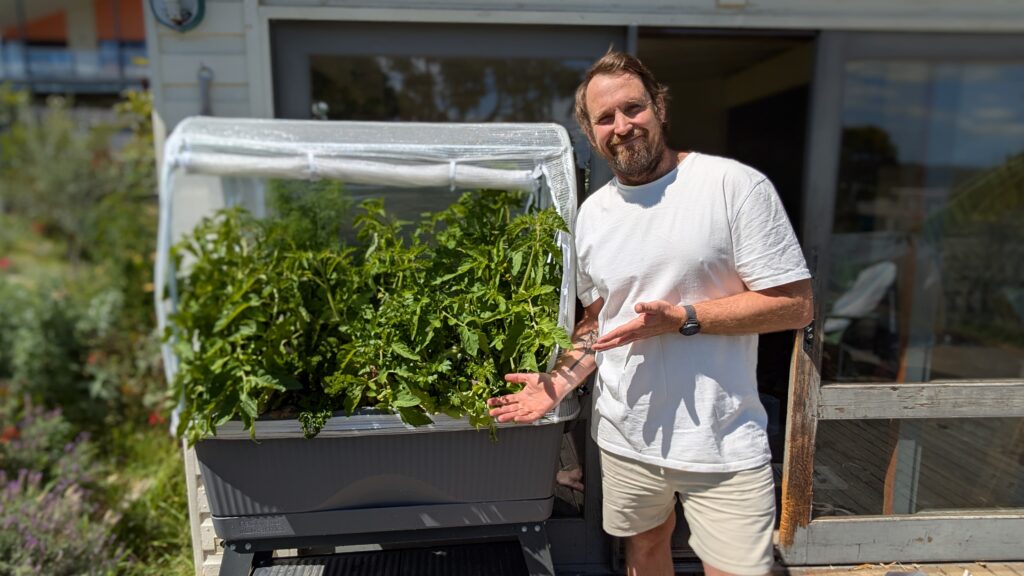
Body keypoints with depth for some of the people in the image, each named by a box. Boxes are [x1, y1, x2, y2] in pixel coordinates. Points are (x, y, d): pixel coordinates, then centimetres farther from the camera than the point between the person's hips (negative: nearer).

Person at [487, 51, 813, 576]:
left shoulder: (737, 186, -14)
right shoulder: (592, 213, 5)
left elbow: (795, 305, -12)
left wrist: (682, 317, -22)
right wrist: (557, 384, -2)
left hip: (722, 444, -4)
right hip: (625, 435, 5)